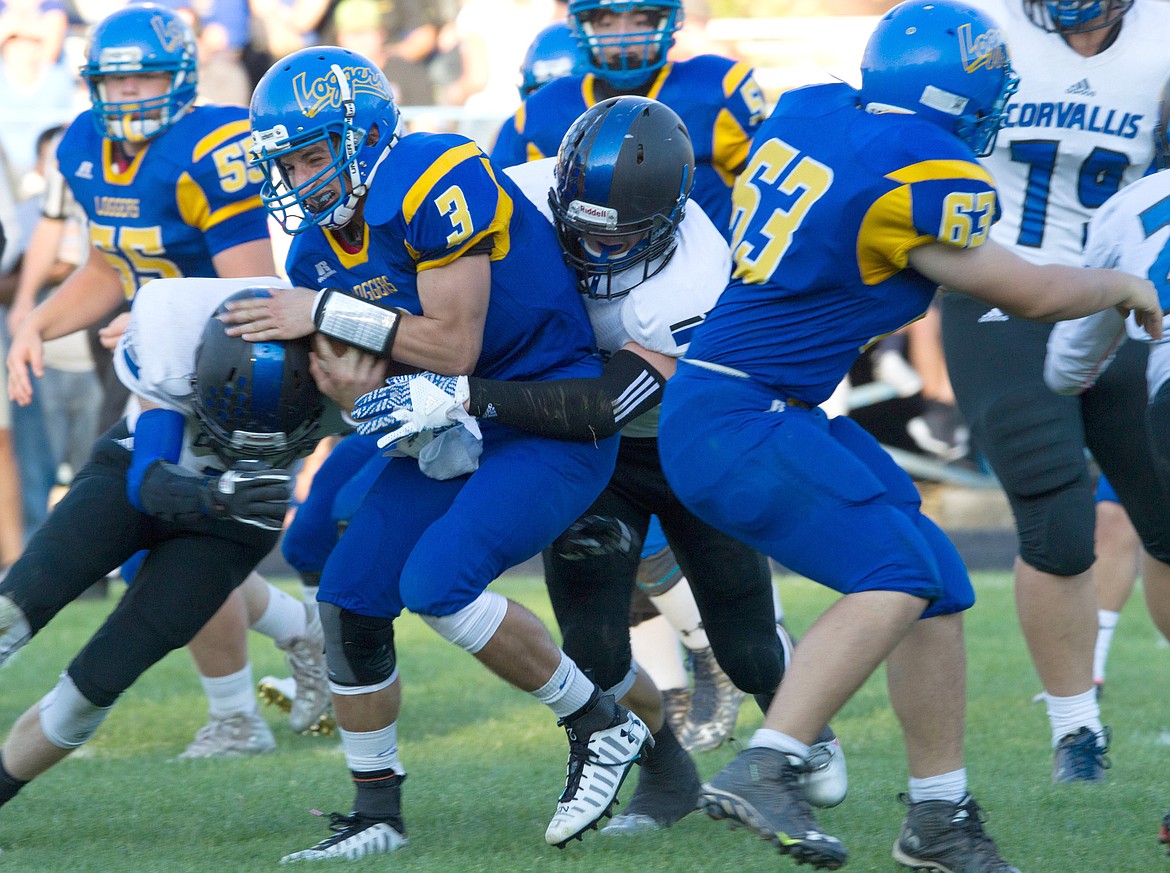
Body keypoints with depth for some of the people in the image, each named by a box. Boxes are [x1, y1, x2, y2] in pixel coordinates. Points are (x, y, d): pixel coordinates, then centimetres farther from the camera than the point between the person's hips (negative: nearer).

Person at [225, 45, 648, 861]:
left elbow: (454, 347, -24)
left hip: (556, 417, -9)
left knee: (437, 581, -24)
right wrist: (349, 382, -22)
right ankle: (377, 813, 15)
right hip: (455, 425, 9)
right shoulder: (319, 247, 3)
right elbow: (364, 390, 2)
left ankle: (601, 725, -6)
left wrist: (329, 316, -22)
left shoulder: (438, 183, -23)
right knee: (349, 598, 1)